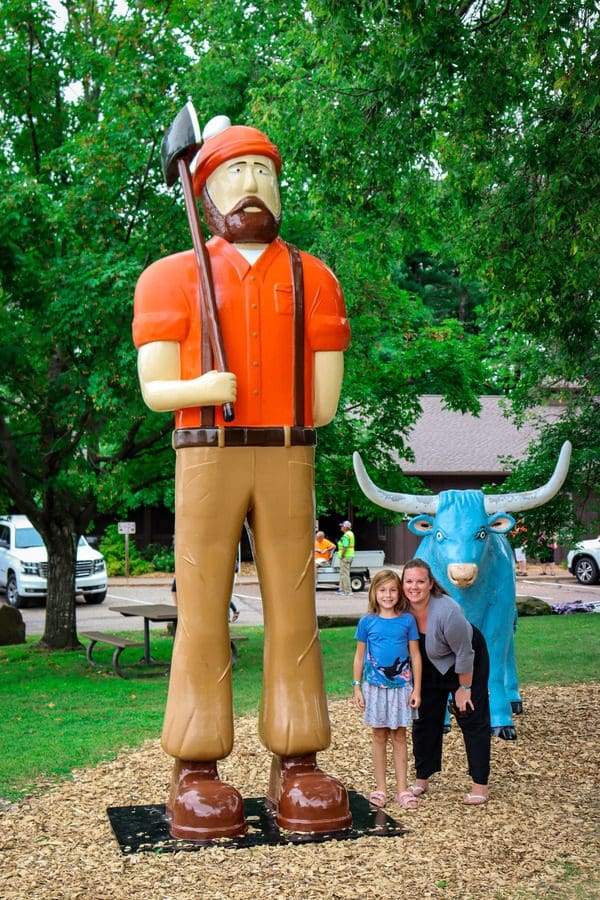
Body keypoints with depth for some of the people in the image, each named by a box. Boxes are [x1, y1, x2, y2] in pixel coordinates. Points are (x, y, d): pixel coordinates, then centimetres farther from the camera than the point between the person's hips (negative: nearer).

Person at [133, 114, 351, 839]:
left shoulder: (313, 279, 13)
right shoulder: (173, 276, 10)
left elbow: (324, 402, 10)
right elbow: (153, 389, 3)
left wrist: (253, 400, 4)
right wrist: (198, 389, -17)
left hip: (289, 462, 2)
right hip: (204, 458, -1)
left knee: (292, 609, -1)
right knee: (203, 610, -5)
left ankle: (297, 767, 4)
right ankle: (196, 776, 0)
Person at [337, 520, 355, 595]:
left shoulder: (346, 536, -18)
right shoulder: (351, 533, 15)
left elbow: (345, 547, -27)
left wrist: (341, 555, -18)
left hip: (345, 556, -11)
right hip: (350, 555, 11)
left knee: (345, 573, -6)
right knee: (343, 573, 18)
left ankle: (348, 590, -4)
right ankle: (342, 589, 24)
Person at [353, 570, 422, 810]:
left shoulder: (407, 620, -3)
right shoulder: (367, 622, -2)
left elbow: (415, 656, 1)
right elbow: (359, 656, 4)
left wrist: (417, 689, -1)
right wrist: (357, 687, 1)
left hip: (401, 685, 0)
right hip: (375, 686, 0)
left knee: (399, 736, 7)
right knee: (379, 736, 9)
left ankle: (402, 788, 13)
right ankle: (380, 788, 17)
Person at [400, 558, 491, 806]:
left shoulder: (447, 611, -36)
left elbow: (464, 654, -25)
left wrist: (464, 688, -16)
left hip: (469, 661, -6)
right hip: (430, 665, 6)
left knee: (472, 718, -5)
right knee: (425, 719, 7)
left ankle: (480, 785, 0)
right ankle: (422, 779, 18)